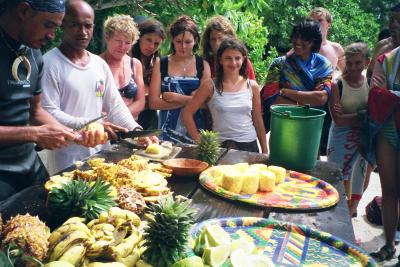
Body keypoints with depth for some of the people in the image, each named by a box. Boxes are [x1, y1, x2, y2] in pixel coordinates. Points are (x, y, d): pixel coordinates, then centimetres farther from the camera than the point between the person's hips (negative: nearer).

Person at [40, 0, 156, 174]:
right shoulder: (49, 63, -13)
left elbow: (115, 105, 8)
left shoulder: (100, 64, 7)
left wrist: (136, 130, -8)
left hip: (102, 152, 6)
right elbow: (48, 113, -19)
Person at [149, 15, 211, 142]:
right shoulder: (161, 64, 3)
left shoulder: (203, 65, 4)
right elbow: (154, 103, -6)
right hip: (167, 132, 0)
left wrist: (176, 97, -9)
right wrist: (190, 100, -9)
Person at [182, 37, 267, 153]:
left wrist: (265, 152, 8)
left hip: (249, 144, 2)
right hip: (220, 146, -2)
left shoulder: (252, 86, 2)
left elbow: (258, 120, 8)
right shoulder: (210, 86, -5)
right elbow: (186, 113, -4)